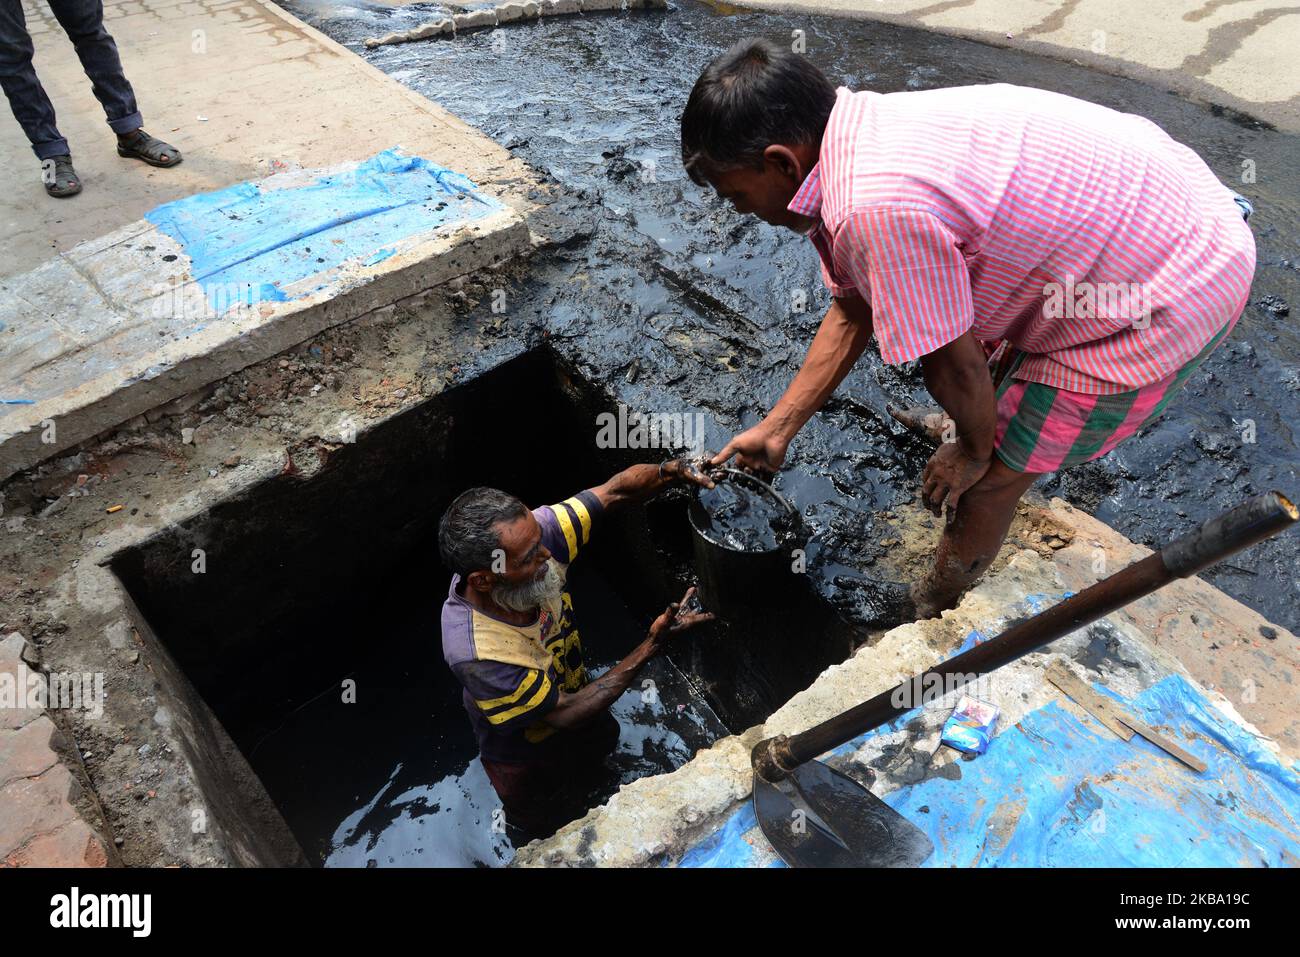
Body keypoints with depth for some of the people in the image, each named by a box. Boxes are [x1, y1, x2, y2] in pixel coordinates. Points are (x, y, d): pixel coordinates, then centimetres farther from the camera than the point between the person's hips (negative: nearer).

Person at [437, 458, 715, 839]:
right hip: (527, 757, -5)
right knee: (547, 829, 27)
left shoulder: (527, 536, -34)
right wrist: (652, 646, -38)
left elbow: (613, 492, -24)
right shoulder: (477, 654, -46)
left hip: (572, 688, 5)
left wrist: (673, 471, -45)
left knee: (603, 739, 37)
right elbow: (566, 714, -33)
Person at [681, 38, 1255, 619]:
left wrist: (973, 450, -2)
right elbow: (853, 311, 6)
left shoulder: (880, 209, -34)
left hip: (1173, 297, -8)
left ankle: (929, 619, 26)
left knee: (988, 476, 1)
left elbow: (956, 365, -23)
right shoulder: (858, 138, -2)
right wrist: (776, 429, 8)